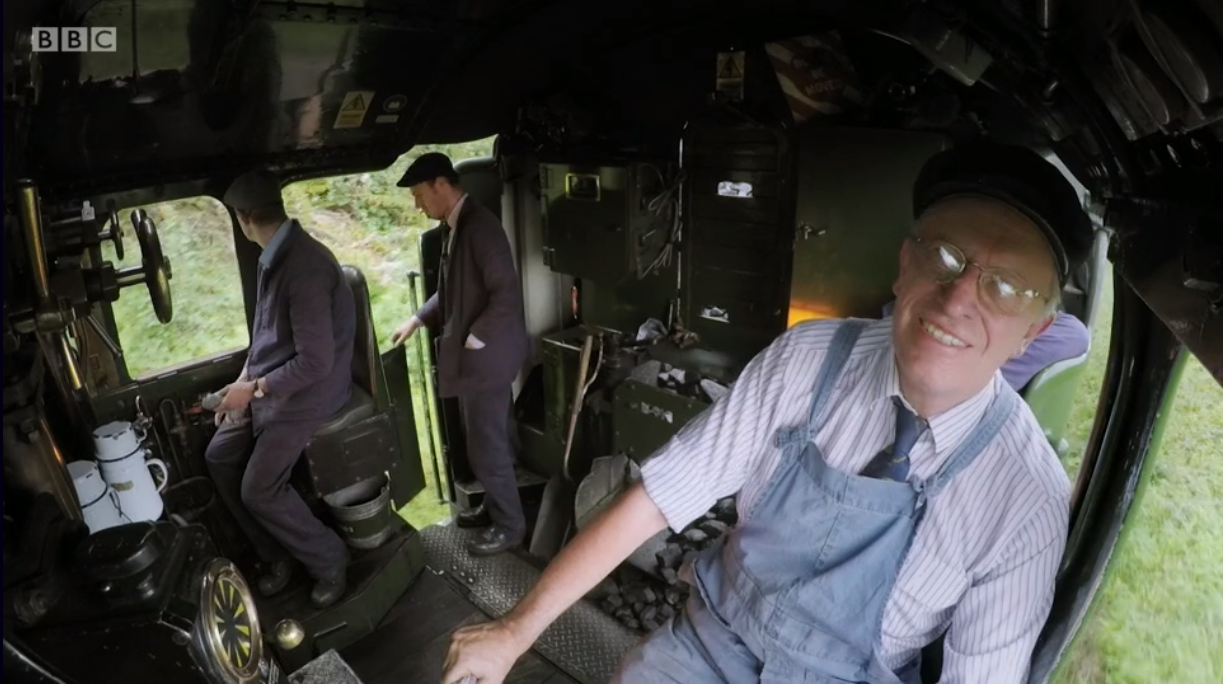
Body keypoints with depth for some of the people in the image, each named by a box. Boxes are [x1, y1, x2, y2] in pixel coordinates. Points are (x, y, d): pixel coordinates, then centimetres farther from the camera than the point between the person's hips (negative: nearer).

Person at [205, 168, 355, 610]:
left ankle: (329, 561, 12)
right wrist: (244, 380, 5)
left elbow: (316, 362, -28)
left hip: (308, 392, -9)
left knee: (259, 490, -10)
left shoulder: (304, 266, -28)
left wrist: (253, 389, -17)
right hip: (270, 386, 9)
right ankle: (277, 554, 21)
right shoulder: (274, 257, 2)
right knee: (220, 456, 10)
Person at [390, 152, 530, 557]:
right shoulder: (456, 226, 10)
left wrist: (474, 340, -19)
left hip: (485, 356, -9)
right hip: (471, 356, 9)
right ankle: (494, 507, 36)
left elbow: (506, 294, -24)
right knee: (483, 441, 20)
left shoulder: (480, 225, -20)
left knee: (487, 446, 2)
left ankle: (509, 525, 19)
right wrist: (418, 320, 16)